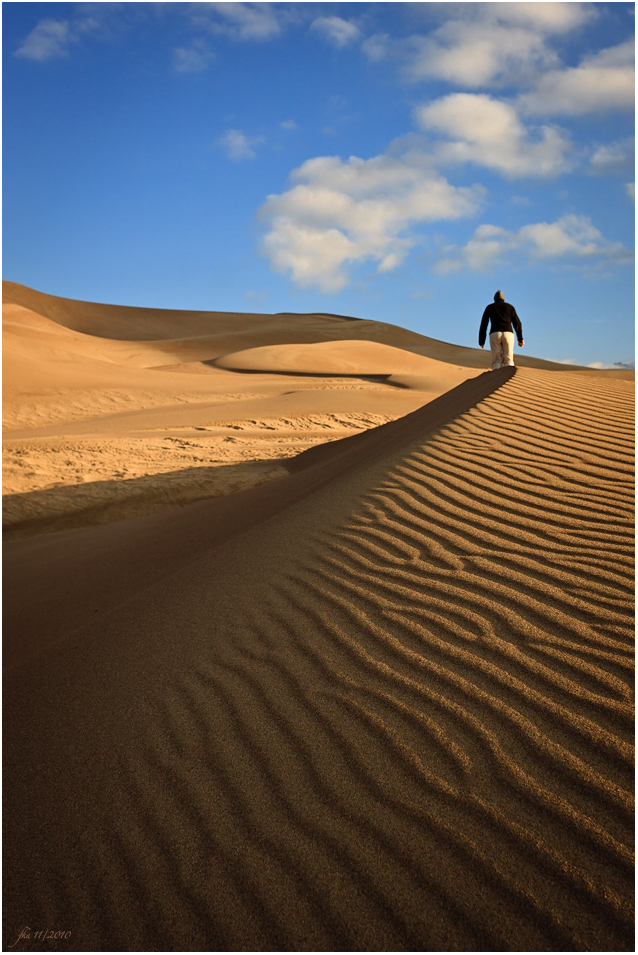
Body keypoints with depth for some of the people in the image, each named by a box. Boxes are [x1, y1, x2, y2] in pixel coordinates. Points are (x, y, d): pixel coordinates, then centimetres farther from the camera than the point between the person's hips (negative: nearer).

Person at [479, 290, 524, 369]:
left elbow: (483, 325, 12)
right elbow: (517, 323, 14)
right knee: (508, 361, 0)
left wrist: (481, 341, 13)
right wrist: (520, 339, 16)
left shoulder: (489, 307, 19)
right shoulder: (510, 307, 21)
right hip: (508, 334, 1)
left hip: (495, 334, 0)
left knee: (496, 361, 0)